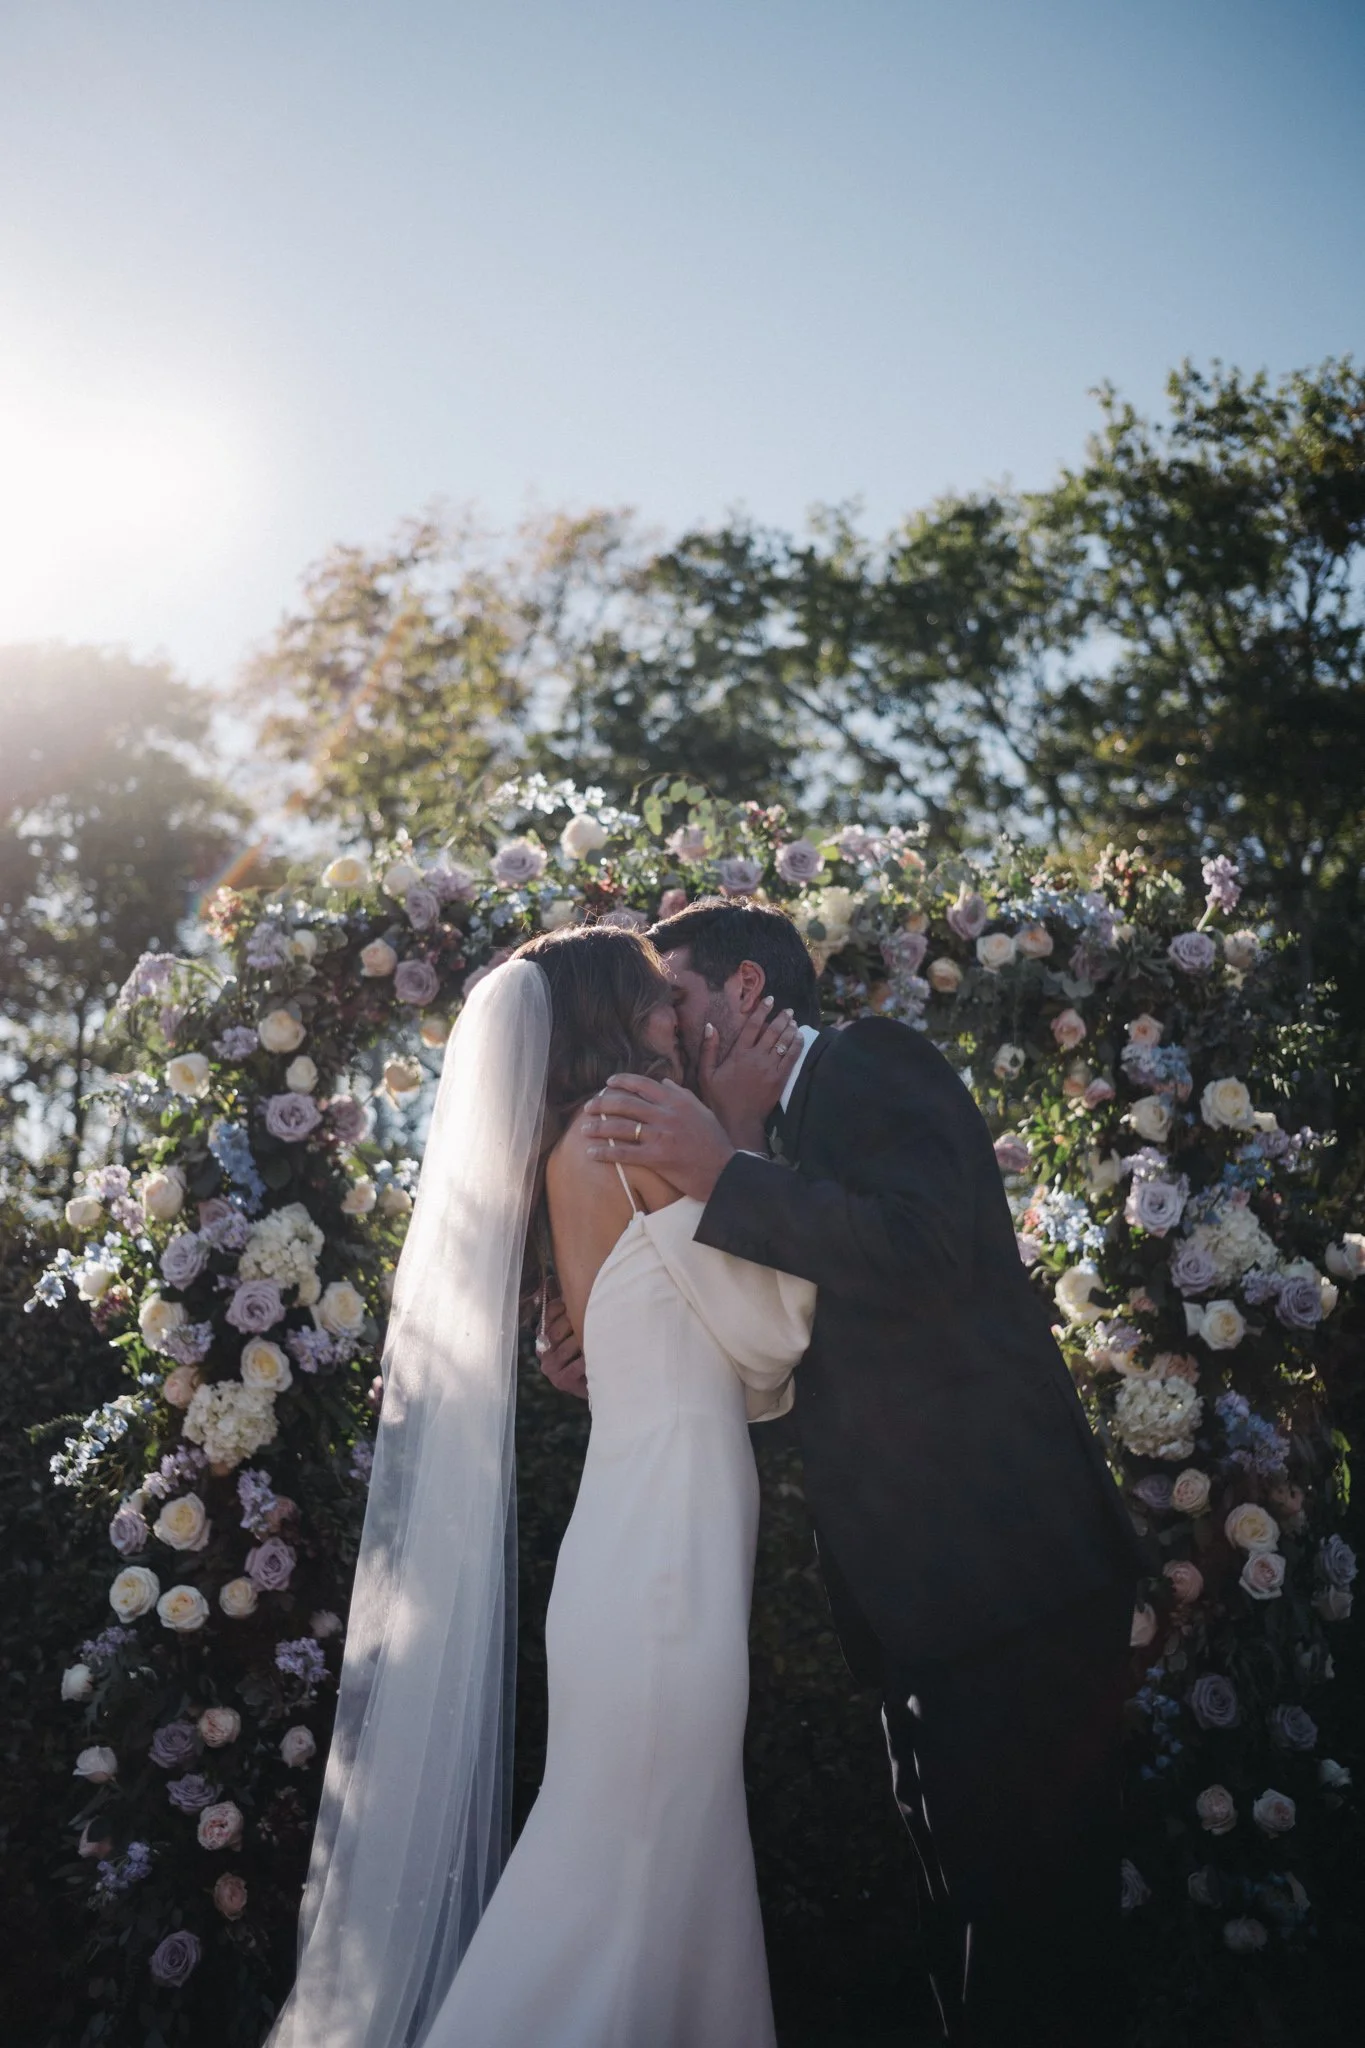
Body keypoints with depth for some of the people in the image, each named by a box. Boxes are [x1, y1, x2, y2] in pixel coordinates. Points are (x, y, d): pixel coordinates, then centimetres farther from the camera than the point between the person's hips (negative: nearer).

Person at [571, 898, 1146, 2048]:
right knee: (969, 1919, 17)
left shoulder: (869, 1061, -7)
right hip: (921, 1603, 10)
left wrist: (723, 1173, -23)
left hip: (1010, 1586, -9)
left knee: (1027, 1919, -2)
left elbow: (930, 1254, -23)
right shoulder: (792, 1142, 20)